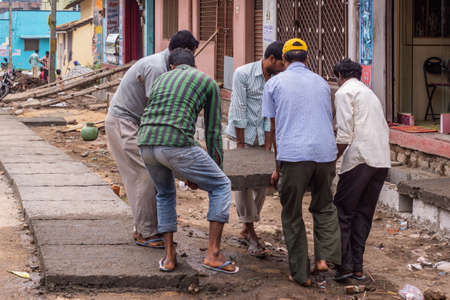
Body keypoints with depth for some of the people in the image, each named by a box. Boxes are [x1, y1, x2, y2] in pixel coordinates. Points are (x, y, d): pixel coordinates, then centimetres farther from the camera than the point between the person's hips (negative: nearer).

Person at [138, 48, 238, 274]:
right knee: (221, 186, 14)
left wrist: (188, 173, 38)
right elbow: (213, 131, 16)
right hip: (176, 145, -5)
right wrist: (216, 170, 26)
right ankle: (214, 253, 6)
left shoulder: (160, 81, 32)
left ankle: (169, 256, 23)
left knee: (165, 194, 32)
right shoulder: (209, 83, 18)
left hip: (147, 145, 5)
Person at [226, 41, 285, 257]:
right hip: (242, 133, -4)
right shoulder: (243, 74, -15)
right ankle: (251, 235, -6)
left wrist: (268, 147, -7)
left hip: (263, 136, 4)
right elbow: (239, 110, -15)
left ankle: (246, 229, 18)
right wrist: (241, 145, -16)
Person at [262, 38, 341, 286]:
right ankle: (324, 256, 7)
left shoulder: (274, 84, 10)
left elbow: (273, 130, 11)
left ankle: (301, 273, 10)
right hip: (325, 154, 3)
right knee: (324, 207, 23)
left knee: (292, 216, 10)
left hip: (293, 156, -3)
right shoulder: (321, 83, 18)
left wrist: (277, 167, 19)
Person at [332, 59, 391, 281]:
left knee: (342, 212, 0)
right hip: (383, 160, 7)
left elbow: (345, 134, -10)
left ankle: (345, 264, -5)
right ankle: (357, 267, 11)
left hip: (360, 158, -7)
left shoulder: (344, 92, 1)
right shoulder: (370, 93, 26)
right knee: (364, 214, 12)